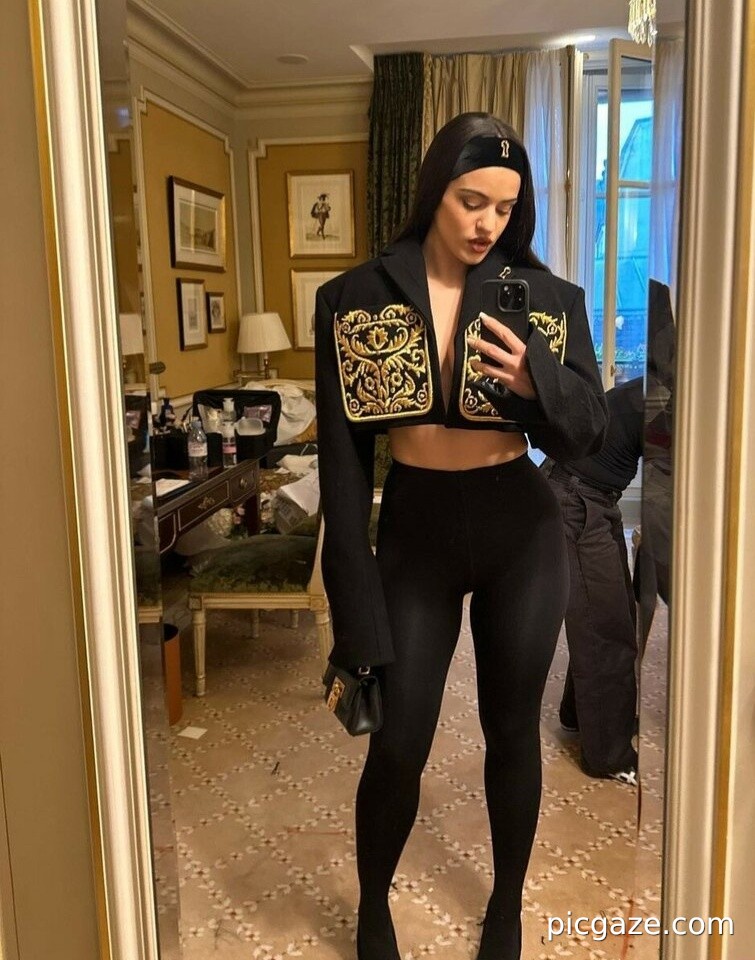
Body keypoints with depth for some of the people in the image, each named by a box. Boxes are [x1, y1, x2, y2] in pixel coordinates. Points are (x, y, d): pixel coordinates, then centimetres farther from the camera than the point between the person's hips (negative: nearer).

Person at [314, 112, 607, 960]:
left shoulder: (546, 296, -4)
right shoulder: (355, 299, -6)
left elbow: (587, 432, -4)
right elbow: (343, 453, -6)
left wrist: (533, 378, -26)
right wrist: (355, 598, -9)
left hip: (520, 535, 1)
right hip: (415, 533, 0)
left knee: (512, 730, 14)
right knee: (396, 745, 4)